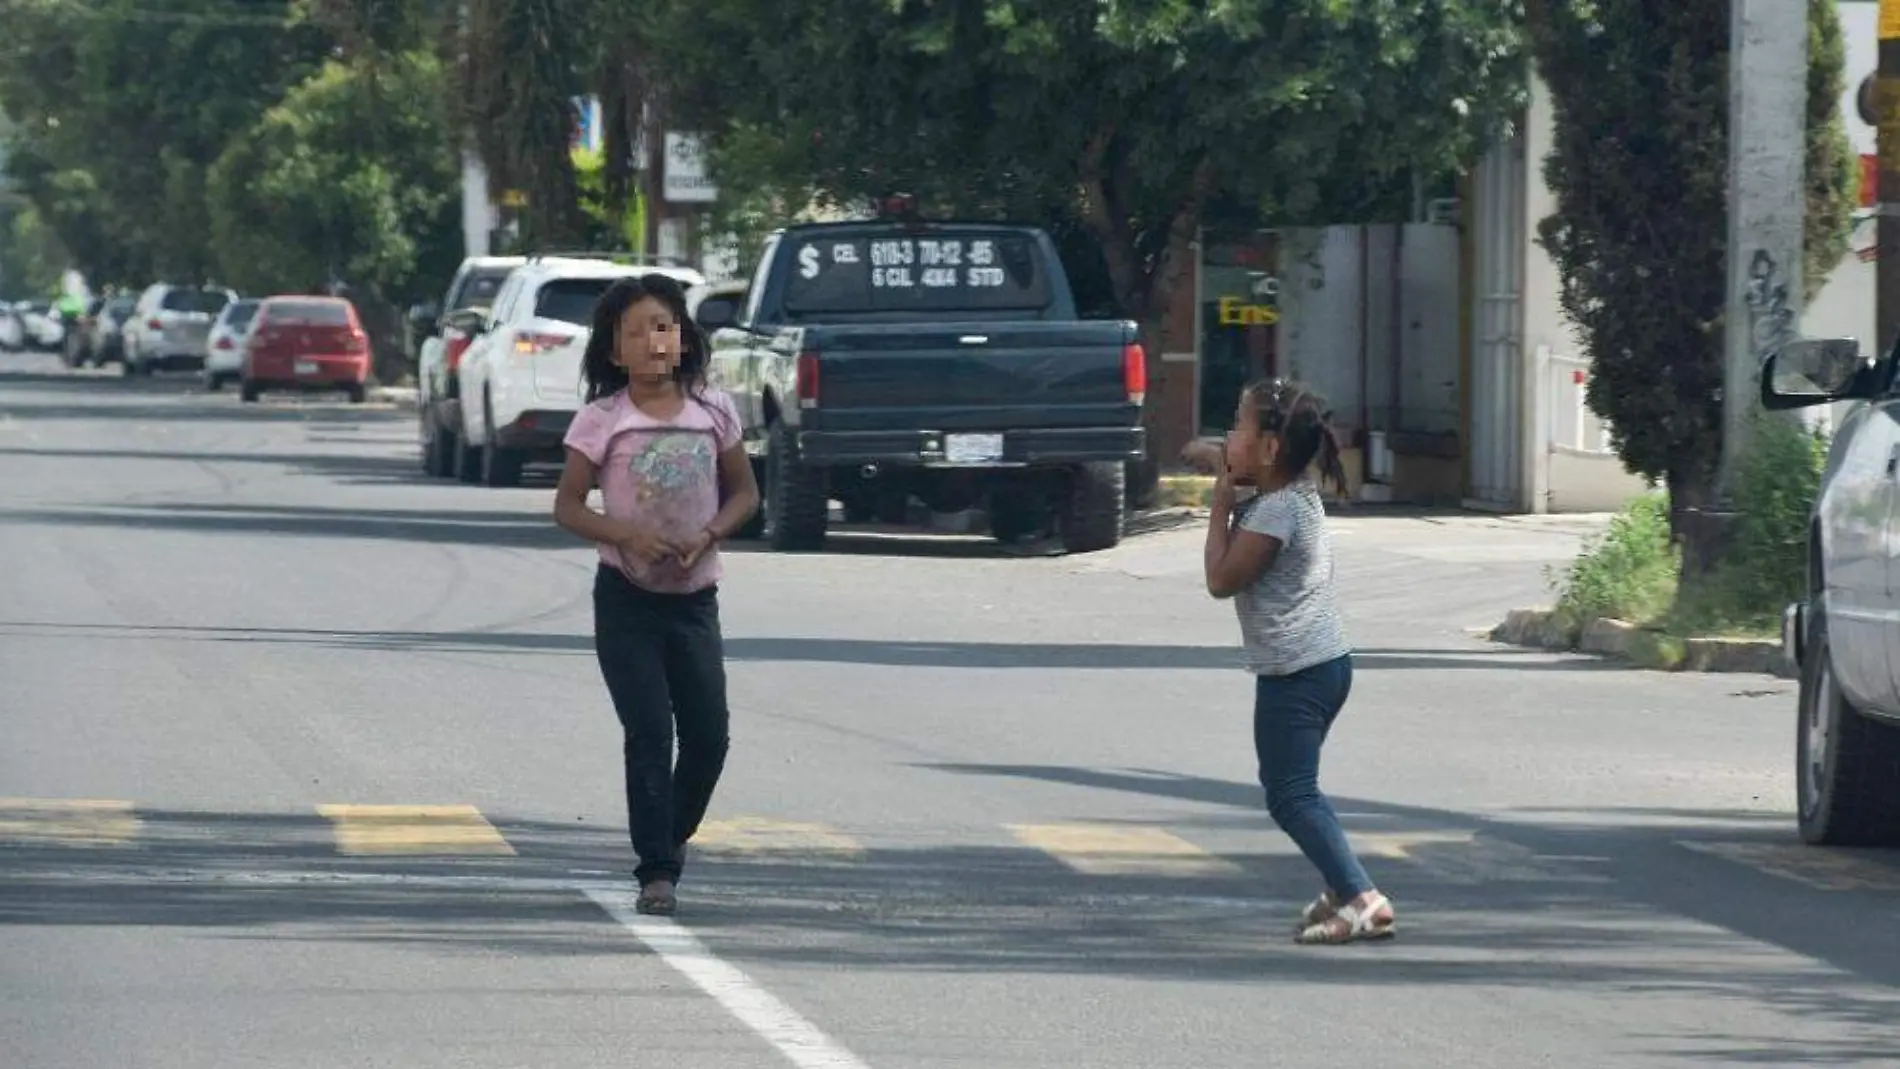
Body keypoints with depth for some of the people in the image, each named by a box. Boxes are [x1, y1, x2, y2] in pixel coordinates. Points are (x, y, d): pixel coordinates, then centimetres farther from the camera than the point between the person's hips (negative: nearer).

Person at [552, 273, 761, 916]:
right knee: (650, 733, -8)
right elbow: (568, 506, -4)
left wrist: (709, 534, -11)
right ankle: (657, 872, -3)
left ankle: (674, 837, 28)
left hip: (694, 597, 3)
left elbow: (744, 491, 9)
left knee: (709, 735, 3)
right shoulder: (602, 421, -7)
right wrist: (629, 535, -20)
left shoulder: (713, 412, 0)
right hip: (627, 598, -3)